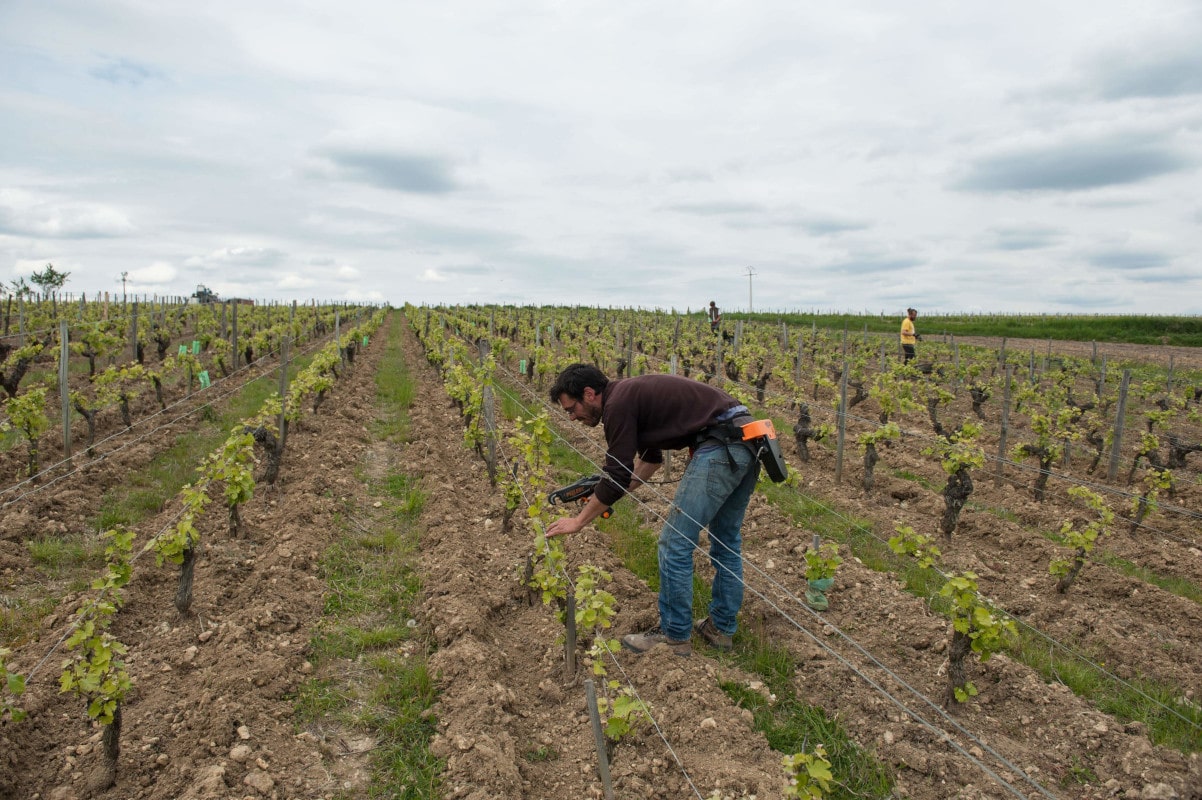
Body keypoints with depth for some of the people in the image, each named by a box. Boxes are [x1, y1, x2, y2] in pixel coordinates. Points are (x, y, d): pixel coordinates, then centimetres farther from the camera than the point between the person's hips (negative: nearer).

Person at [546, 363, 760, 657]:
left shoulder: (618, 404, -8)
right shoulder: (630, 394, 21)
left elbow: (617, 477, -7)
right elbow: (651, 459, 32)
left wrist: (578, 521, 5)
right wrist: (606, 494, 30)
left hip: (720, 446, -11)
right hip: (747, 438, 11)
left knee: (675, 543, -1)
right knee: (726, 541, 20)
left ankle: (674, 636, 12)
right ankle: (721, 629, 31)